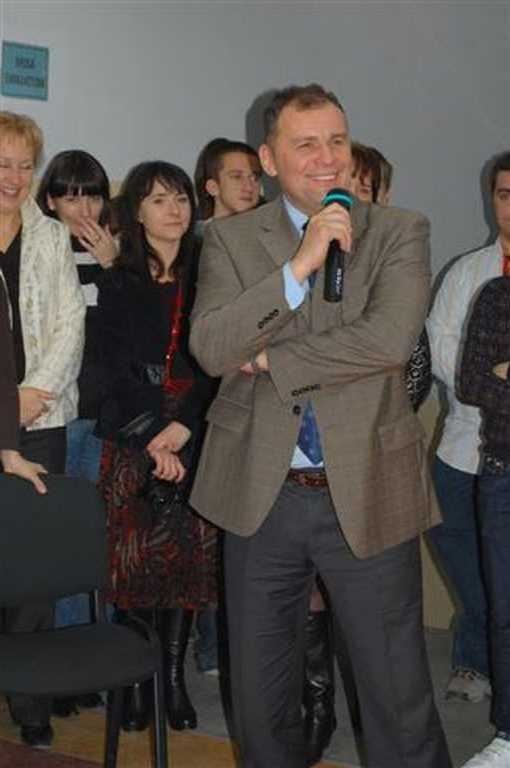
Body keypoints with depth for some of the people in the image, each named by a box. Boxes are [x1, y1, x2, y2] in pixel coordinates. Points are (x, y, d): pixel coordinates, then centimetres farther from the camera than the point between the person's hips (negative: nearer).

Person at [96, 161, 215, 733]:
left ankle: (175, 677, 13)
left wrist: (182, 426, -11)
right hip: (132, 441, -1)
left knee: (189, 556, 1)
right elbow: (120, 369, -1)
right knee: (131, 555, -3)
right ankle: (135, 680, 9)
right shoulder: (117, 284, 6)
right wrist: (154, 439, -10)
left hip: (194, 439, 1)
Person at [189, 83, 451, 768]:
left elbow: (390, 340, -16)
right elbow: (210, 348, -11)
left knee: (399, 698, 5)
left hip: (368, 494, -1)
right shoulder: (231, 239, 3)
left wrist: (269, 360, -11)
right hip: (263, 494, 2)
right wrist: (299, 266, -19)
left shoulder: (400, 233, 0)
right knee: (261, 693, 16)